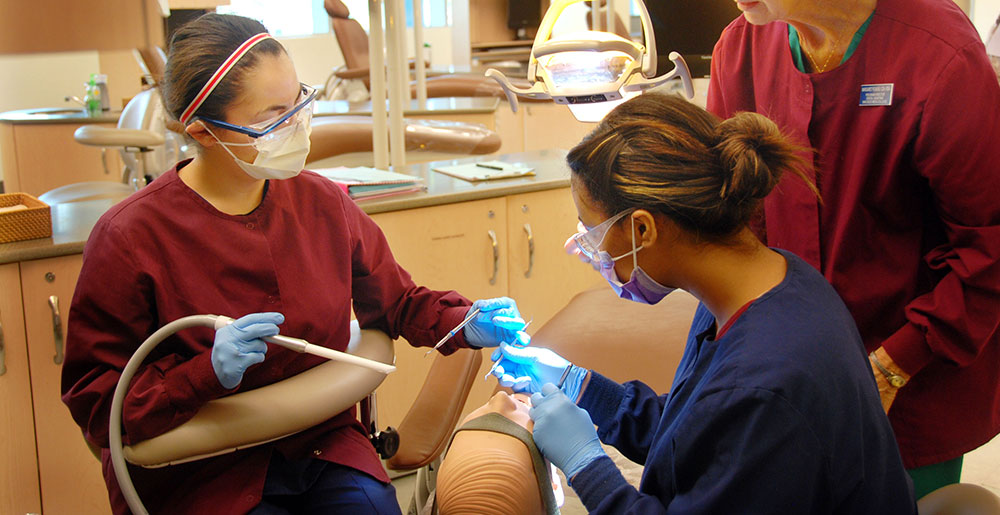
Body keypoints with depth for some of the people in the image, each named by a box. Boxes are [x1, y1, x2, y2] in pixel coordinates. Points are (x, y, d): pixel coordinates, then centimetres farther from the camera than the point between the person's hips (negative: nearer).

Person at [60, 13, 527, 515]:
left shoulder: (321, 202, 2)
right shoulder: (130, 237, -14)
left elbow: (397, 301, 14)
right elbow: (94, 402, -9)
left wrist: (464, 324, -6)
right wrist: (208, 372, -24)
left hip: (323, 446, 5)